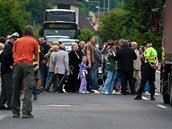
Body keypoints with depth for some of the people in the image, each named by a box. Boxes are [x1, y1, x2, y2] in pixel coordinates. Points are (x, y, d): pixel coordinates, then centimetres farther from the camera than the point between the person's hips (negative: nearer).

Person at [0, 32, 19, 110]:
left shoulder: (9, 46, 19)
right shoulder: (9, 47, -12)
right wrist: (9, 65, -19)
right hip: (8, 70, -10)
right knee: (10, 87, -9)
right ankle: (10, 104, -9)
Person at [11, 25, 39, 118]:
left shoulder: (17, 41, 14)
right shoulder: (34, 42, 7)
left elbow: (14, 55, 9)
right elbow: (36, 58, 8)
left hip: (17, 64, 3)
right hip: (28, 65, -3)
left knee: (16, 88, 9)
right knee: (28, 89, -5)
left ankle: (15, 111, 11)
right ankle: (26, 112, -15)